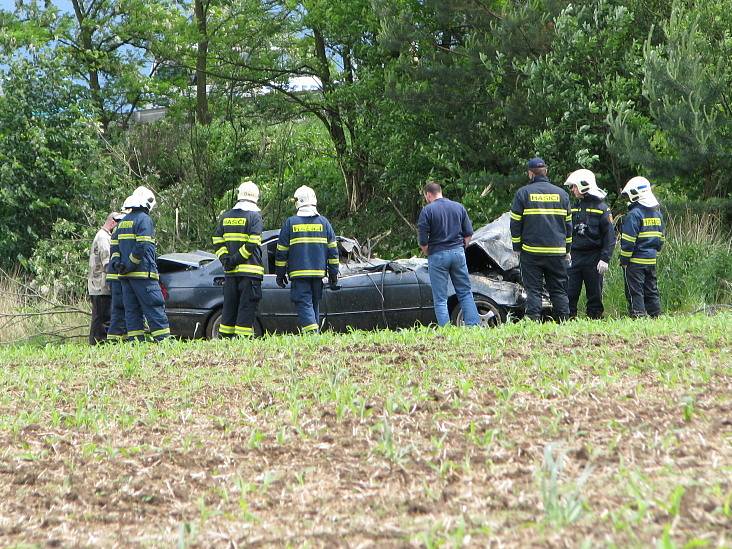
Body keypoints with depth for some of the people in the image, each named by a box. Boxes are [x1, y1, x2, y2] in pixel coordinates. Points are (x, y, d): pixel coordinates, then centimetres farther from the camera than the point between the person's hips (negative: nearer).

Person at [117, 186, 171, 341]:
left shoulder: (123, 222, 19)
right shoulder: (144, 219, -8)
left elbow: (116, 247, 18)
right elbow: (143, 247, -17)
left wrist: (121, 266, 10)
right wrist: (130, 265, -12)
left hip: (126, 275, 8)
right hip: (143, 273, -8)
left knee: (132, 310, 6)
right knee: (154, 307, -7)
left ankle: (135, 340, 2)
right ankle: (163, 339, -11)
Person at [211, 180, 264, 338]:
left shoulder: (226, 217, 12)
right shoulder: (254, 216, -6)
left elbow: (217, 241, 8)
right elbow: (252, 243, -16)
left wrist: (226, 259, 2)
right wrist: (238, 258, -11)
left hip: (230, 272, 5)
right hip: (250, 270, -5)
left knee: (230, 307, 12)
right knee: (247, 307, -3)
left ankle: (225, 337, 14)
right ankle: (243, 338, -7)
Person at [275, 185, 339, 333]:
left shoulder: (290, 222, -1)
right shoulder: (323, 222, 6)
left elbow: (281, 251, 1)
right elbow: (333, 250, 8)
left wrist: (280, 274, 9)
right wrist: (333, 275, 13)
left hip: (298, 273, -3)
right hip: (318, 272, 3)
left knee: (304, 304, -7)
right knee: (314, 303, 14)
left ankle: (311, 331, -24)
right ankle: (315, 328, 16)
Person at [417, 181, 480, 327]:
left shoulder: (427, 211, -7)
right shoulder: (459, 207, 7)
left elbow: (422, 241, -9)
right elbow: (468, 233, 7)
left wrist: (427, 254, 8)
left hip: (437, 255, -4)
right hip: (458, 253, 4)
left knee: (440, 299, 2)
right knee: (465, 292, 11)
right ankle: (474, 324, 4)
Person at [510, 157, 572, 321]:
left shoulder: (523, 193, -2)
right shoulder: (561, 193, 9)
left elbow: (515, 223, -1)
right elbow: (568, 223, 13)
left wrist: (517, 248, 8)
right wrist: (567, 250, 20)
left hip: (531, 252, -3)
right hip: (557, 251, 3)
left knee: (533, 290, -1)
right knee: (559, 290, 8)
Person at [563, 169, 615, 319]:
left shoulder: (601, 208, -4)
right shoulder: (573, 207, 12)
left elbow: (610, 236, -6)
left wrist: (605, 259, -14)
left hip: (593, 257, -4)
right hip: (574, 257, 4)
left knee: (595, 294, 4)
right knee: (569, 293, -1)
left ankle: (595, 318, 11)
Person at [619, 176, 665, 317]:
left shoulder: (634, 214, -15)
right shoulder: (657, 213, 11)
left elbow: (628, 241, -16)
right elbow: (661, 237, 18)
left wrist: (623, 260, -10)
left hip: (636, 260, -7)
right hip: (651, 260, 8)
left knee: (635, 291, -3)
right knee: (651, 290, 14)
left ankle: (638, 315, -6)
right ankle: (656, 315, 16)